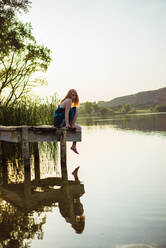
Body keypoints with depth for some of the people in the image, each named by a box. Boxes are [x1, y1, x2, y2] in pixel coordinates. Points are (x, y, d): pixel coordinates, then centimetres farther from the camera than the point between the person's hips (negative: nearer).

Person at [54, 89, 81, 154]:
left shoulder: (66, 100, 19)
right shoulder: (69, 100, -10)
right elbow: (66, 112, -20)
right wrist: (67, 124, -27)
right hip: (60, 122, -10)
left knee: (78, 128, 14)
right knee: (75, 109, -11)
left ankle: (74, 146, 12)